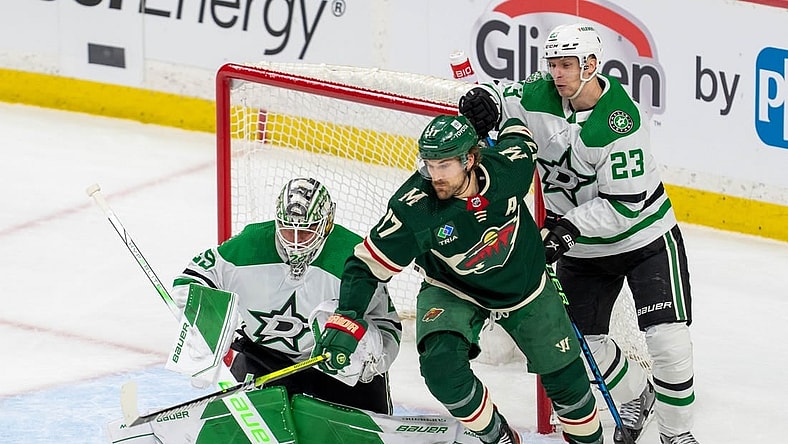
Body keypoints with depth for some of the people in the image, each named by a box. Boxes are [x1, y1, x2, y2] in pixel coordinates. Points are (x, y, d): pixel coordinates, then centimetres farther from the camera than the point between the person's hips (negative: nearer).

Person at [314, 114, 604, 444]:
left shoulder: (509, 165, -28)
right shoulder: (414, 207, -33)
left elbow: (517, 136, -4)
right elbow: (367, 265, -28)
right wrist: (345, 323, -39)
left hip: (524, 286, 2)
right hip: (452, 291, -2)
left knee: (565, 377, 9)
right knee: (441, 366, -29)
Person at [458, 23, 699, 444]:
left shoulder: (621, 122, -28)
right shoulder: (541, 95, -11)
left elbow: (624, 204, -28)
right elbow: (500, 96, 1)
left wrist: (569, 227, -34)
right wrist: (483, 102, -23)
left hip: (644, 239, -6)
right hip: (581, 248, 6)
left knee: (668, 340, -12)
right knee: (584, 342, 9)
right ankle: (634, 397, 38)